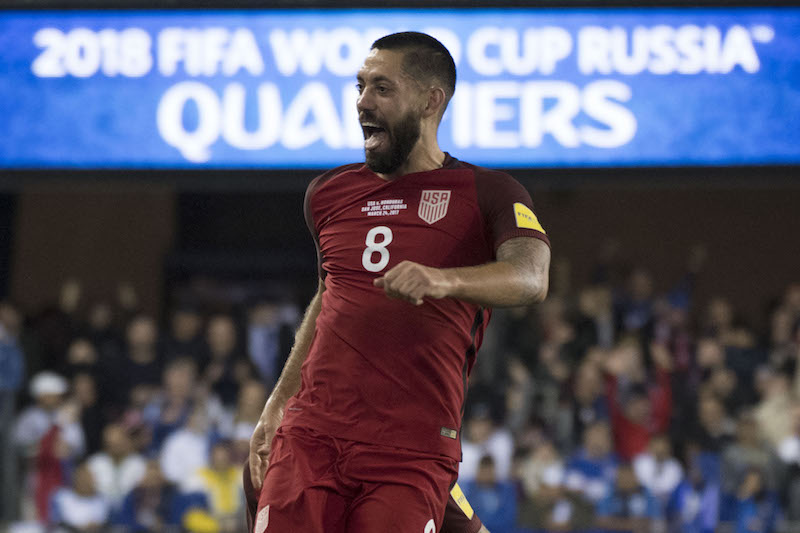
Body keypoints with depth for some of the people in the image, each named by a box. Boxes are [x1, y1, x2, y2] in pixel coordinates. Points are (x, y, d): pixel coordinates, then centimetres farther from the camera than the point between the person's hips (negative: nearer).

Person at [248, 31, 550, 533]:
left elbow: (531, 277, -16)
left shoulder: (486, 195, 3)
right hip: (309, 437, 4)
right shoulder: (329, 193, 18)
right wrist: (276, 406, 23)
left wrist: (443, 280, -35)